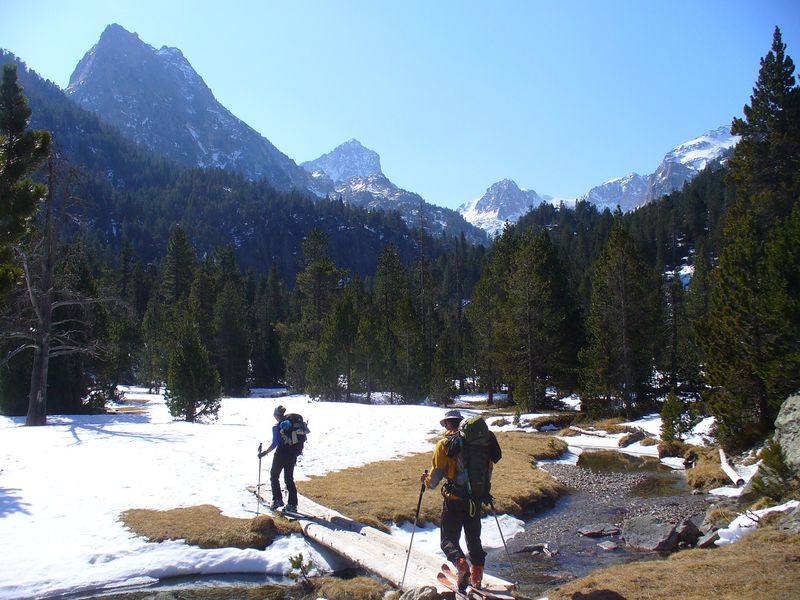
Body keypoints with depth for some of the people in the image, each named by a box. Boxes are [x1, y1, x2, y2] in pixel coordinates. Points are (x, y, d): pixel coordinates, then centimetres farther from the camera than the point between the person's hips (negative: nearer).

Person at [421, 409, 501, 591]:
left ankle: (461, 564, -22)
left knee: (449, 539, 3)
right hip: (475, 499, 4)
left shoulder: (444, 444, -8)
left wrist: (427, 481, 14)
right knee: (474, 537, 20)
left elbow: (436, 474, -8)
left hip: (454, 499, -4)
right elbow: (489, 465, 10)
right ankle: (476, 575, 19)